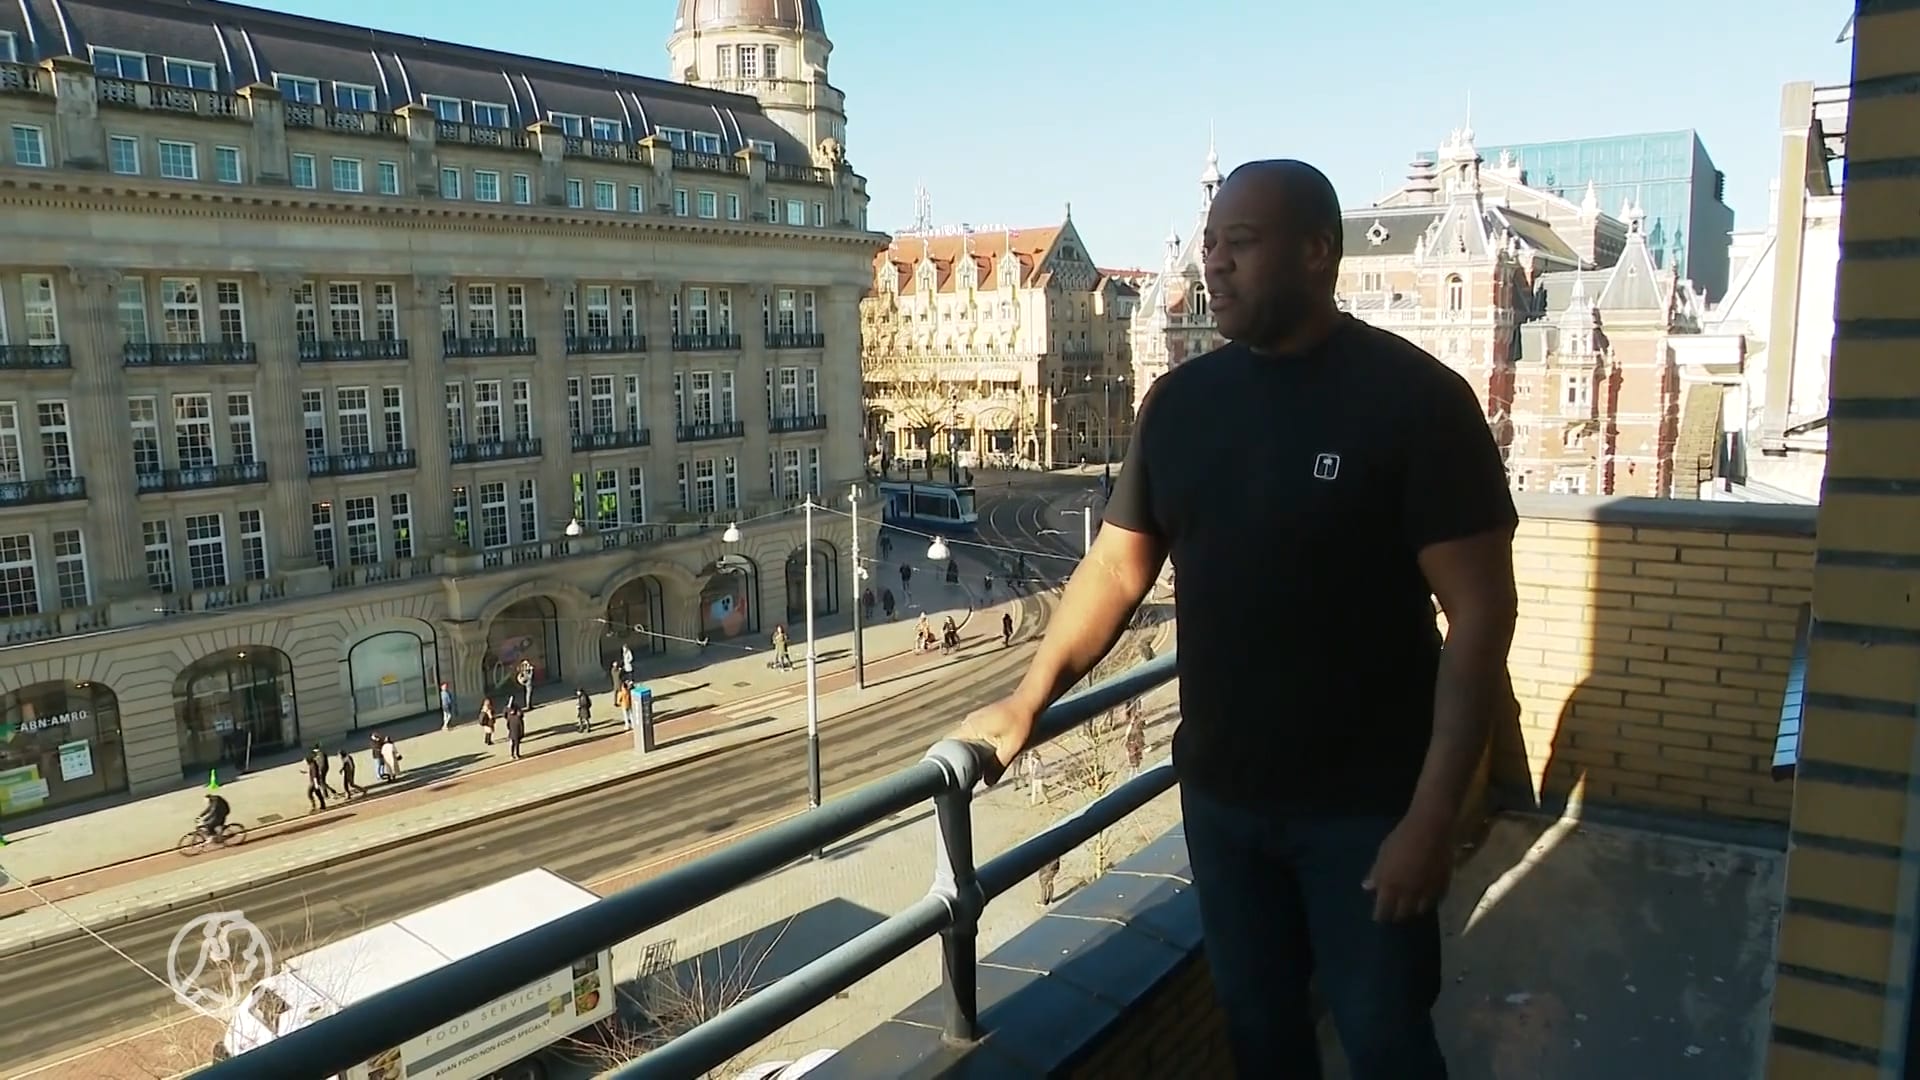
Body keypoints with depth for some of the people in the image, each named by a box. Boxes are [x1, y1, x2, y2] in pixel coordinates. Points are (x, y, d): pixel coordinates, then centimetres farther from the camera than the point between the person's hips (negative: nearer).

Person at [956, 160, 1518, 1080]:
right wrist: (1027, 701, -3)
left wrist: (1432, 812, -18)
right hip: (1217, 792, 4)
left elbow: (1480, 609, -14)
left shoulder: (1414, 396, -13)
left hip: (1364, 803, -4)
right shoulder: (1181, 399, 2)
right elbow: (1118, 565, 7)